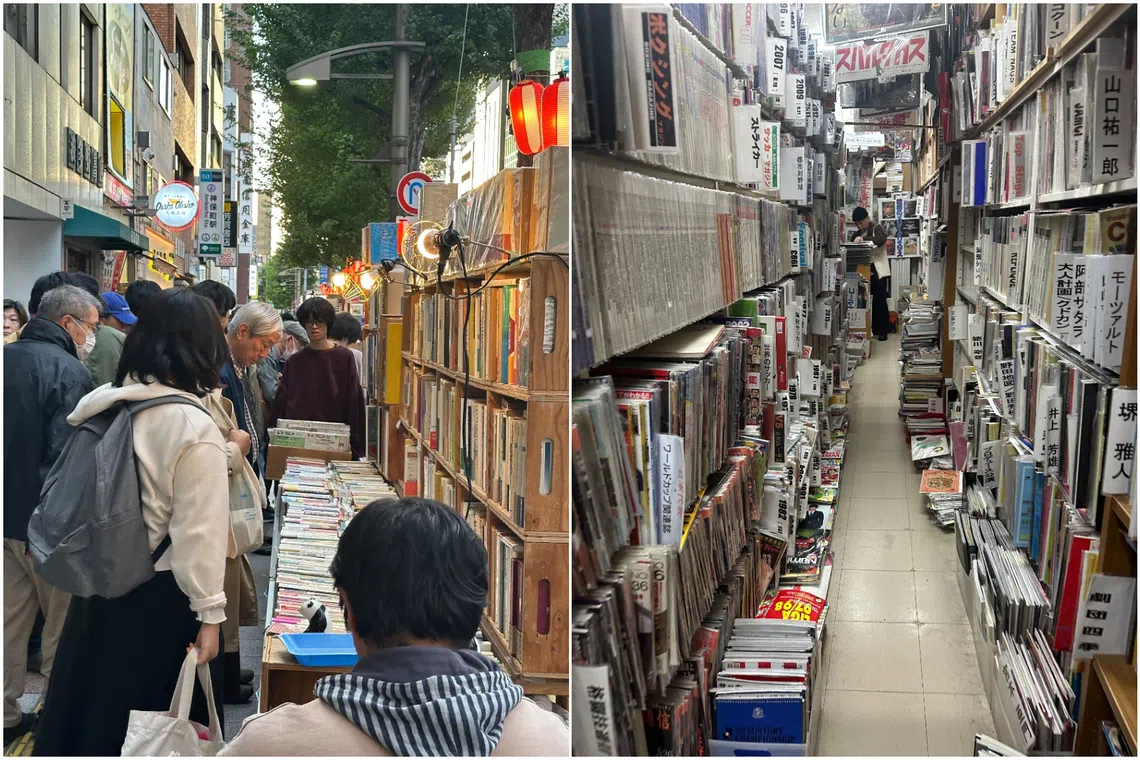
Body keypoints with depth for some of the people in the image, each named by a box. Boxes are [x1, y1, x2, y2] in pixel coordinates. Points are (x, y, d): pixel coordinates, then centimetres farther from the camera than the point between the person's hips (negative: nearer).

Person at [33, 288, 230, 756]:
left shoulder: (99, 406, 1)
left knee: (90, 708, 20)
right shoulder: (194, 427, -19)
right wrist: (209, 614, -11)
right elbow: (199, 532, -19)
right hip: (159, 596, -6)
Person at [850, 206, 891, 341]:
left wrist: (863, 239, -35)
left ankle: (882, 331, 2)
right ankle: (870, 329, 12)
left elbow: (882, 239, -24)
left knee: (880, 301, -4)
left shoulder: (877, 229, -2)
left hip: (878, 272, -5)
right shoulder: (855, 235, 16)